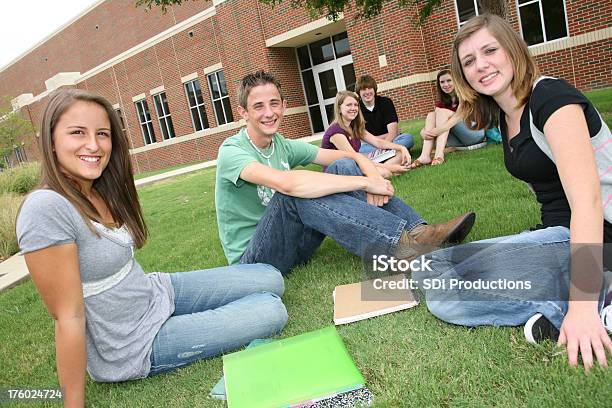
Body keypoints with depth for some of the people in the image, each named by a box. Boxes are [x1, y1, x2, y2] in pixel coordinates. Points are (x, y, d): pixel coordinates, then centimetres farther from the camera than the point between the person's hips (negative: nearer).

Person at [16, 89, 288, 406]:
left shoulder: (100, 192, -2)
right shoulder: (46, 208, -27)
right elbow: (69, 318, -24)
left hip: (158, 293, 7)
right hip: (134, 349, -7)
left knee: (271, 280, 6)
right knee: (272, 312, -8)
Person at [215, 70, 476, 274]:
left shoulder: (284, 146, 4)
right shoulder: (232, 151, -17)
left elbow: (351, 155, 0)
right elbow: (287, 183, -36)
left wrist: (374, 176, -24)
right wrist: (365, 183, -31)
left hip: (293, 242, 6)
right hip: (253, 260, -6)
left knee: (344, 167, -11)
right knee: (294, 193, -35)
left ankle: (418, 229, -22)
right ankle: (405, 242, -35)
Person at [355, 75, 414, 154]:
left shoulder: (386, 102, -2)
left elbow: (393, 132, -11)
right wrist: (387, 136, -6)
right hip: (370, 145, -1)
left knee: (408, 137, -29)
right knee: (360, 149, -35)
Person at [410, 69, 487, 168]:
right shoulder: (441, 103, 13)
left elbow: (458, 116, -22)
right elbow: (436, 120, -4)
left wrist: (439, 130, -39)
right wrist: (425, 132, -29)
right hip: (458, 139, 5)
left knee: (444, 112, -23)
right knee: (431, 114, -14)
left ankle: (439, 155, -41)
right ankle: (425, 155, -32)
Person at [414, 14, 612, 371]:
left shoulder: (551, 97, -15)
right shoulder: (504, 116, 10)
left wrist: (583, 303, -31)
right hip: (557, 234, 9)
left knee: (446, 290, -21)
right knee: (434, 271, -4)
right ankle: (557, 306, -12)